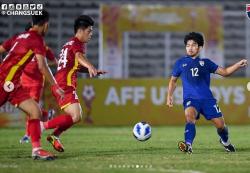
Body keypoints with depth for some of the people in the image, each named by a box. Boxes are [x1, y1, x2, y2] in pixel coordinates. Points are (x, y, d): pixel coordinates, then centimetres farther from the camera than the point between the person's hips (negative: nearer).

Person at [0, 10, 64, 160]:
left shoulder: (20, 37, 16)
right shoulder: (37, 39, -9)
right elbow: (42, 66, -15)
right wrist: (55, 86, -10)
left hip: (13, 85, 8)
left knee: (35, 111, 0)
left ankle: (37, 149, -6)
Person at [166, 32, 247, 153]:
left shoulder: (205, 62, 15)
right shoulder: (180, 63, 14)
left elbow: (224, 72, 15)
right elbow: (173, 80, 25)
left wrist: (238, 65, 1)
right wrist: (169, 95, 12)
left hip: (207, 98, 2)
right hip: (190, 99, -2)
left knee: (220, 124, -3)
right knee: (189, 115, -35)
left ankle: (225, 141, 31)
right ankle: (188, 146, -42)